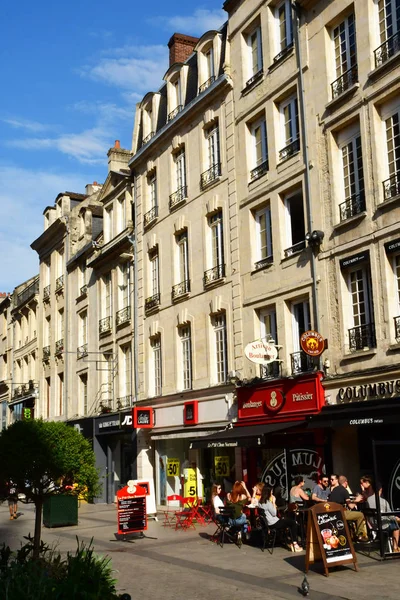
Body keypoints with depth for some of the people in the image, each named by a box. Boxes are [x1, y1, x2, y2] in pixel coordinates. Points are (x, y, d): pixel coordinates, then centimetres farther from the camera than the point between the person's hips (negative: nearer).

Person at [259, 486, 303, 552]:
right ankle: (295, 544, 5)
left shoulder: (260, 502, 8)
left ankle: (293, 543, 11)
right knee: (293, 523, 1)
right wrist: (273, 502, -12)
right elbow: (274, 513, -16)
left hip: (268, 523, 10)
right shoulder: (267, 502, -20)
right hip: (274, 523, -10)